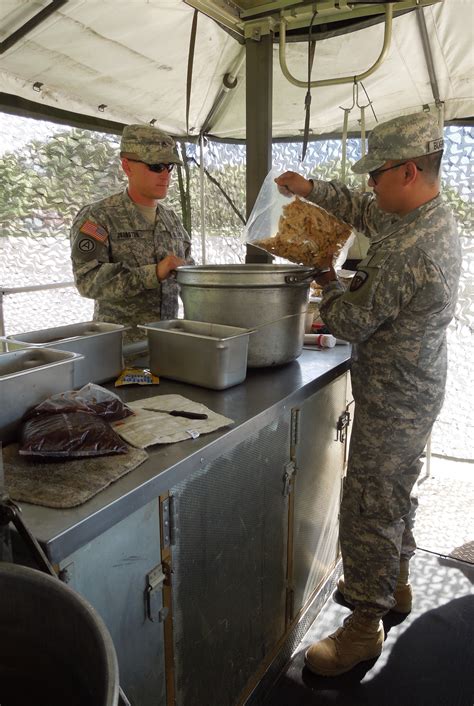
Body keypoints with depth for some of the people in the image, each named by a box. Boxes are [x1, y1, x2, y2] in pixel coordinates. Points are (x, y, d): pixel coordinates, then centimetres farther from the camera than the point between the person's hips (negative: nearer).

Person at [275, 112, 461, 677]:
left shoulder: (407, 250, -28)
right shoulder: (436, 220, 5)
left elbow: (350, 323, -21)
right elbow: (362, 210, 18)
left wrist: (329, 287, -2)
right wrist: (310, 189, 8)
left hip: (392, 401, -10)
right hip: (416, 391, 10)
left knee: (369, 510, 3)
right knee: (394, 496, 24)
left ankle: (365, 625, 21)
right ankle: (393, 585, 44)